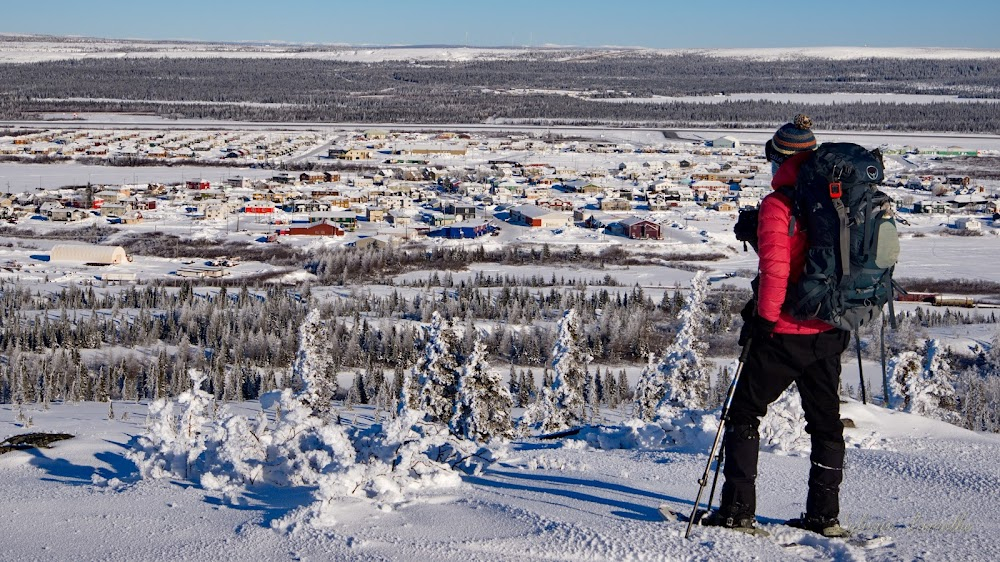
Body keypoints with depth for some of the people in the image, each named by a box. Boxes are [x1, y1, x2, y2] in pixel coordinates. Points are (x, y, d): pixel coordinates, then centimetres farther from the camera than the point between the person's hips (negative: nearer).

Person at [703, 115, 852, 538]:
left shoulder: (778, 204, -14)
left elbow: (775, 268, -20)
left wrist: (762, 317, -11)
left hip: (784, 332, -6)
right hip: (830, 331, 6)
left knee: (744, 413, 7)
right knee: (826, 420, 14)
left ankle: (737, 510, 5)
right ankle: (825, 515, 15)